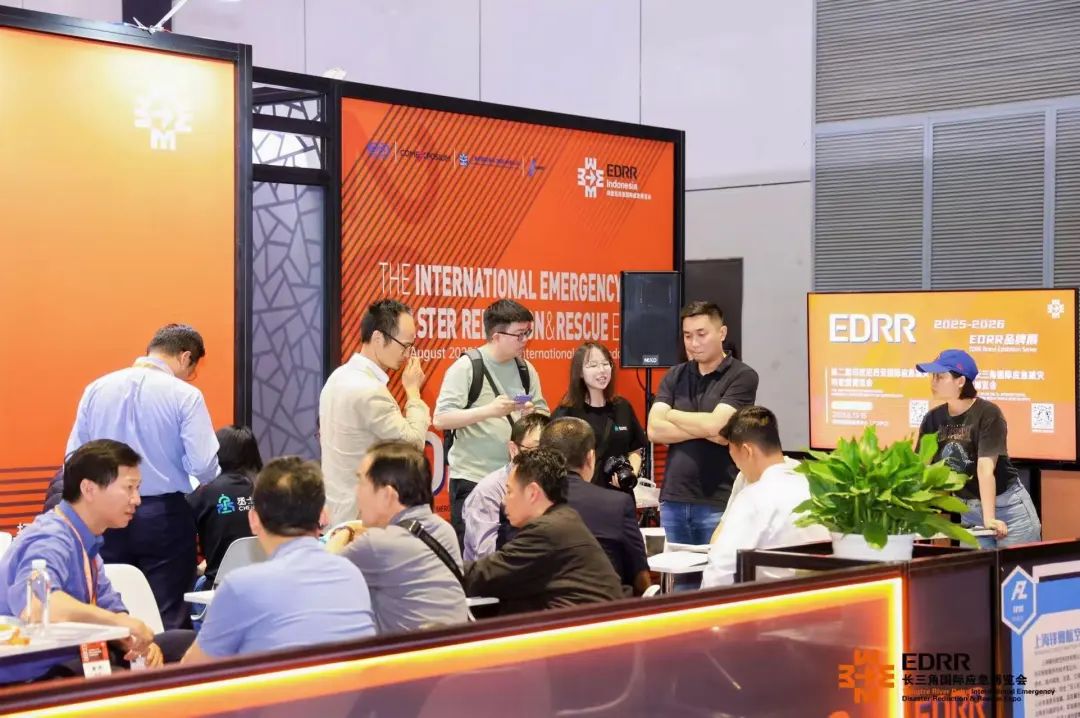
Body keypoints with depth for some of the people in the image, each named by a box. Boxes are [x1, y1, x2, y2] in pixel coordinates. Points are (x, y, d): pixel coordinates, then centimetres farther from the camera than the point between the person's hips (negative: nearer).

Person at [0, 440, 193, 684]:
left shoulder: (85, 542, 9)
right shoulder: (50, 540, -20)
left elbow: (111, 609, 10)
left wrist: (139, 643, -11)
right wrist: (119, 621, -36)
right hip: (30, 679, -10)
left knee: (184, 643, 7)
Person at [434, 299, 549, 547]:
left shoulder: (526, 369, 9)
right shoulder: (466, 367, -9)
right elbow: (441, 419, -14)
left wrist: (533, 414, -9)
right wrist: (489, 410, -23)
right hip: (472, 480, -5)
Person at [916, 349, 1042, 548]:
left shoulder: (988, 413, -17)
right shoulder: (933, 419, -1)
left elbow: (985, 467, -25)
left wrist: (989, 519, -29)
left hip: (1008, 507, -5)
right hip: (968, 510, 5)